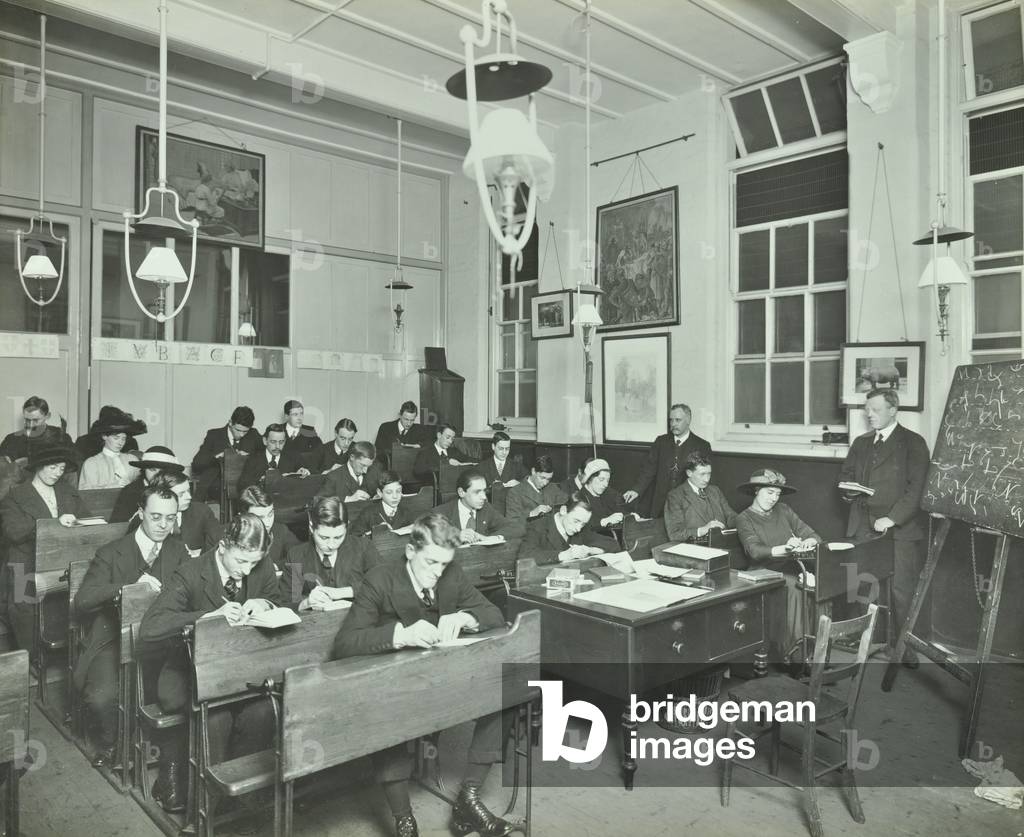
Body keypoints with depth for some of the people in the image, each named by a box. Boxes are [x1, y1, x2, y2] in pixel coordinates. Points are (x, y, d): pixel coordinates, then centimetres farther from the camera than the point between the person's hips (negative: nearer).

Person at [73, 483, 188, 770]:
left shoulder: (179, 552, 9)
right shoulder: (111, 553, 2)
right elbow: (83, 601, -9)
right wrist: (130, 587, -23)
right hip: (115, 640, -1)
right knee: (103, 696, -27)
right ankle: (109, 744, 10)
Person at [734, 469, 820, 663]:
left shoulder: (783, 510, 16)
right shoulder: (744, 519, 2)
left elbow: (812, 535, 10)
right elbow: (754, 551, -13)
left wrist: (807, 543, -15)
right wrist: (784, 549, -28)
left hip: (793, 567, 4)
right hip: (766, 572, -4)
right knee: (794, 587, -32)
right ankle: (794, 650, -27)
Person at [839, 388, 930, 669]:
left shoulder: (913, 443, -2)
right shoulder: (860, 443, 16)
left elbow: (915, 489, -10)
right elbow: (845, 474, 24)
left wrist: (891, 519, -19)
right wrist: (848, 489, 0)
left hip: (900, 530, -5)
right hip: (863, 528, 5)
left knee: (903, 590, -4)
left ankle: (910, 650, 6)